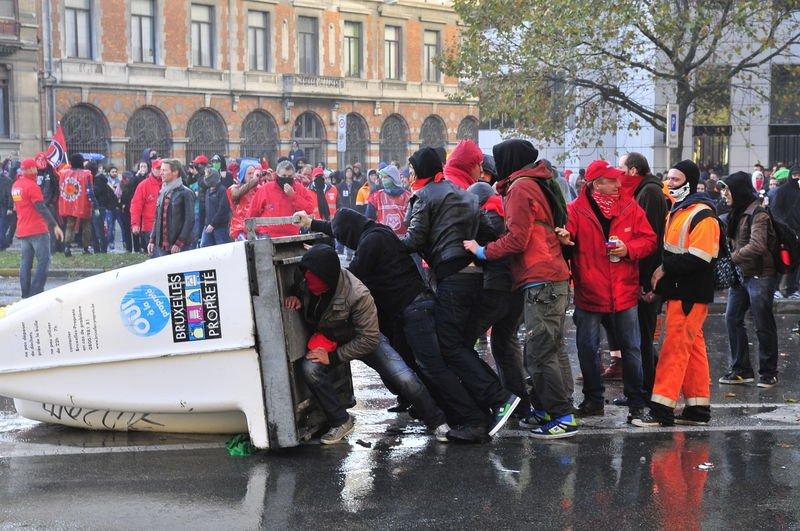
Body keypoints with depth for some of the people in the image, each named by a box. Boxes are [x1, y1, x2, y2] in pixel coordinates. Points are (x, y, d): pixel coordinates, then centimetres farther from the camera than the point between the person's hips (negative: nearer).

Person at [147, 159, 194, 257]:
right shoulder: (162, 193, 15)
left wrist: (179, 243, -17)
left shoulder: (185, 193, -7)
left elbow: (190, 221, -12)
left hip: (180, 247, -6)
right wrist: (152, 240, 12)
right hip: (161, 246, 7)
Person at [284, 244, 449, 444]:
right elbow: (298, 291, 7)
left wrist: (333, 357, -29)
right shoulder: (306, 284, -20)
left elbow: (369, 339, -27)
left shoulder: (358, 295, -34)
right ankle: (341, 422, -9)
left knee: (405, 379, -16)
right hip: (326, 341, 4)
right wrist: (295, 298, -18)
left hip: (364, 340, -4)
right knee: (309, 368, -27)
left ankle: (438, 422, 10)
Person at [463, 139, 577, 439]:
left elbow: (516, 239, -16)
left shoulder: (520, 188, -8)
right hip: (555, 278, 10)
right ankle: (549, 409, 20)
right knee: (553, 349, 13)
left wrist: (483, 251, -6)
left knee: (540, 352, -8)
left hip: (540, 282, -10)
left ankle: (562, 417, -7)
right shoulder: (539, 184, 21)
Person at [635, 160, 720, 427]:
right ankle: (698, 408, 17)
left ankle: (662, 409, -9)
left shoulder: (702, 215, -14)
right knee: (693, 348, 12)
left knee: (675, 348, -10)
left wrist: (665, 269, -15)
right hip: (678, 291, 9)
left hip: (690, 294, -9)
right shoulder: (677, 210, 16)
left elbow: (698, 258, -22)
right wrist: (657, 279, 7)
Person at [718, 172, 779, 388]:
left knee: (763, 325, 0)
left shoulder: (758, 214, -16)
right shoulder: (738, 213, 12)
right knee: (732, 319, 7)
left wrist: (732, 257, -20)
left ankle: (768, 373, 12)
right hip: (740, 275, 9)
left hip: (760, 275, -9)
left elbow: (757, 246, -27)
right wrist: (731, 258, 2)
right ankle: (741, 370, 16)